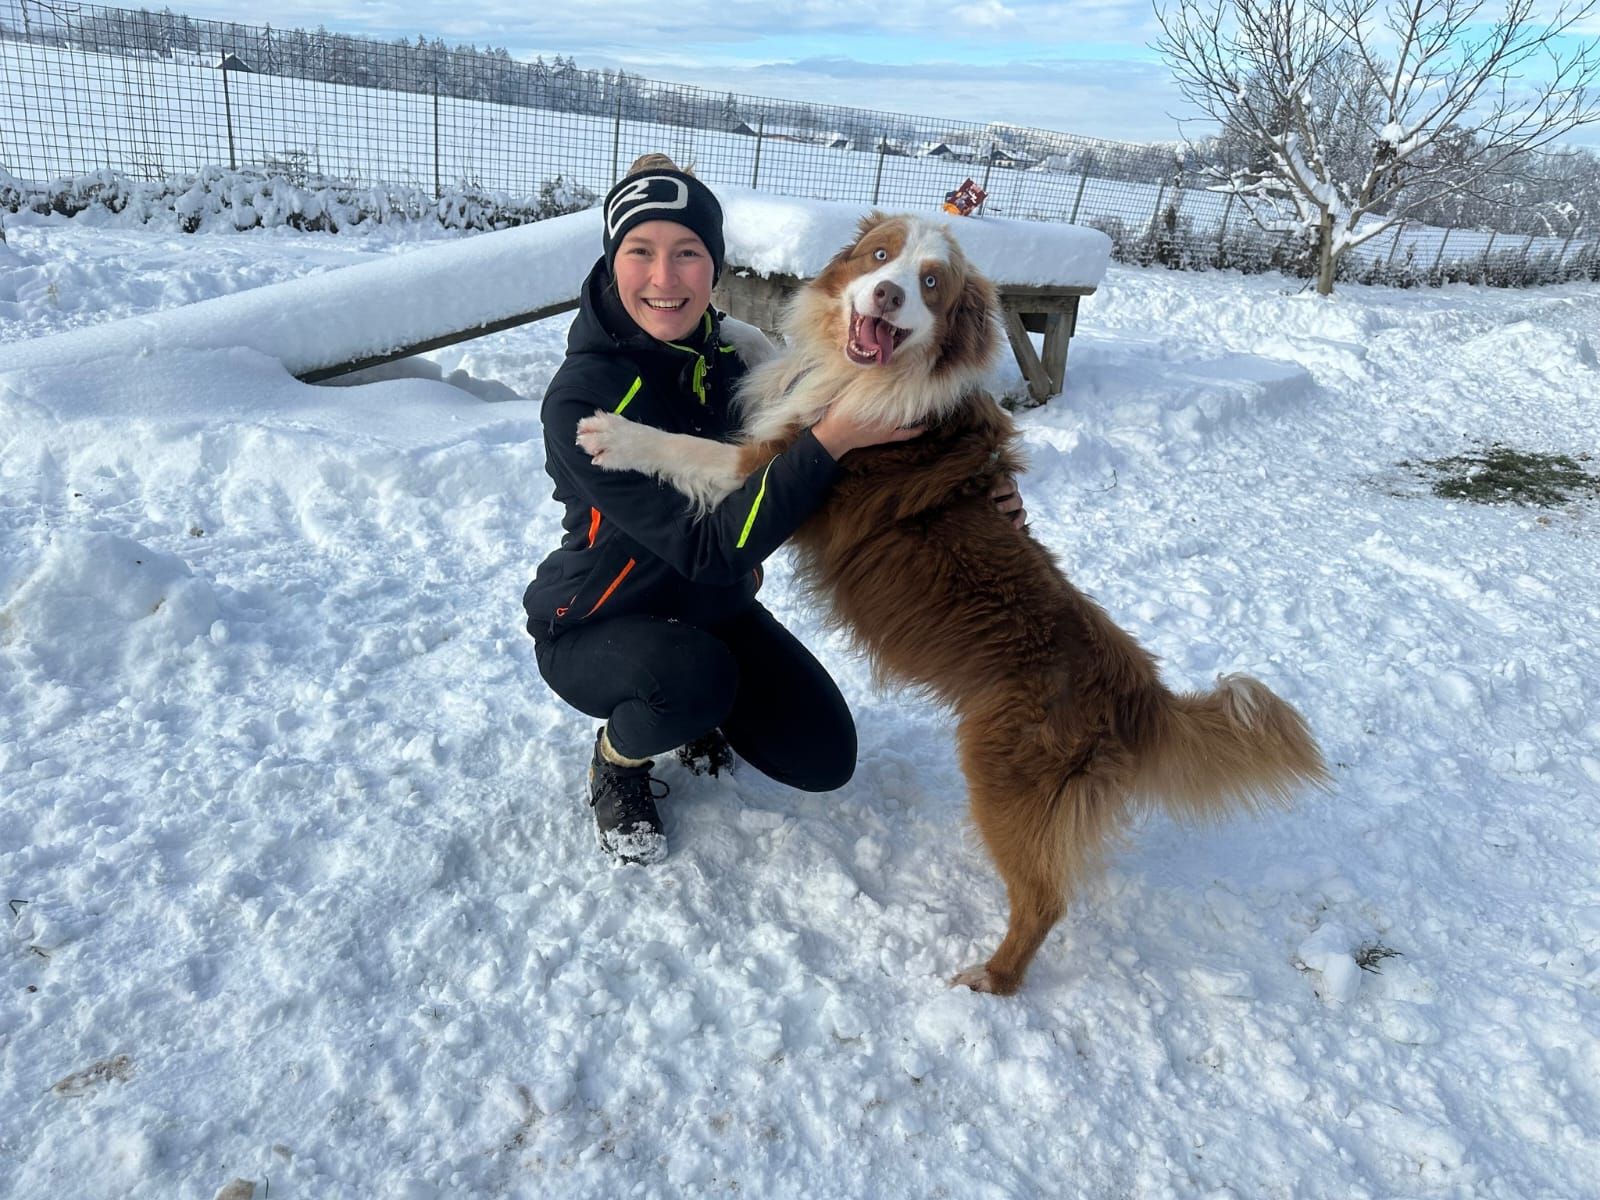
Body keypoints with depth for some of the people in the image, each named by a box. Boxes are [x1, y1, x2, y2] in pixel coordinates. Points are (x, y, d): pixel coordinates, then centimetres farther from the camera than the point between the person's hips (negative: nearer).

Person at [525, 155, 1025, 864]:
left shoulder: (736, 358, -10)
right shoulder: (582, 399, -27)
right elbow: (709, 548, -33)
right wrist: (829, 441, -39)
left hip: (715, 609, 5)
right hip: (593, 626, -5)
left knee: (824, 759, -3)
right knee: (694, 675, -37)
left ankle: (692, 708, 23)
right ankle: (616, 764, -2)